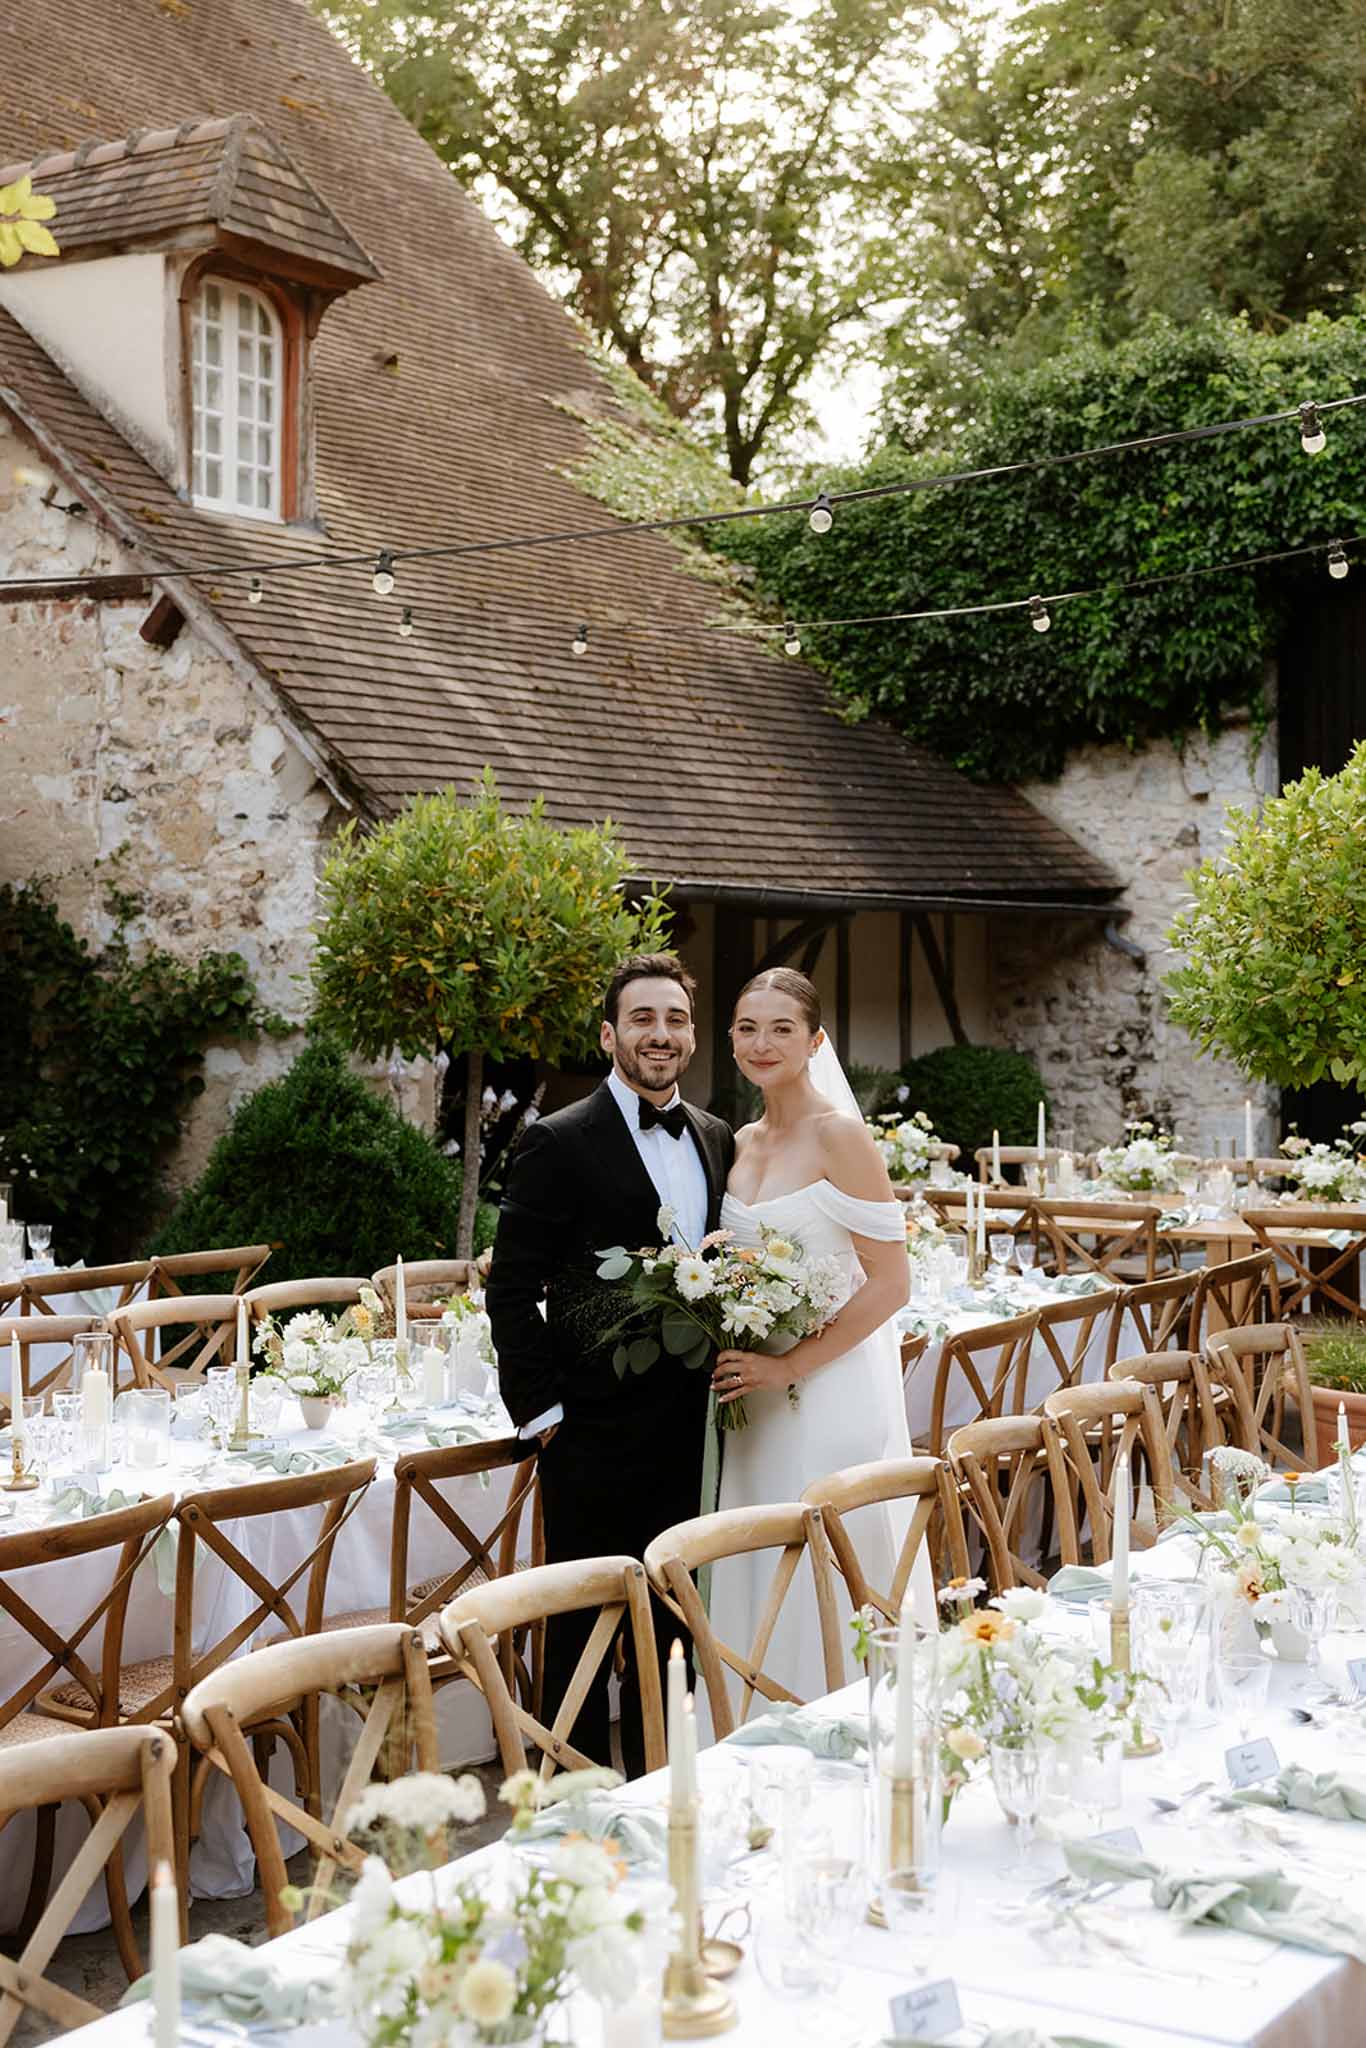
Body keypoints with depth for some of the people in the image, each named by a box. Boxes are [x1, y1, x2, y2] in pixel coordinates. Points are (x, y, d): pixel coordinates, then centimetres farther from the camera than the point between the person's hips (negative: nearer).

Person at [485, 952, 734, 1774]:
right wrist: (542, 1409, -12)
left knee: (669, 1622, 16)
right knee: (584, 1628, 5)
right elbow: (512, 1288, -9)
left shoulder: (718, 1141, 10)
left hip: (689, 1426, 6)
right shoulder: (560, 1143, -10)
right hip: (596, 1431, -6)